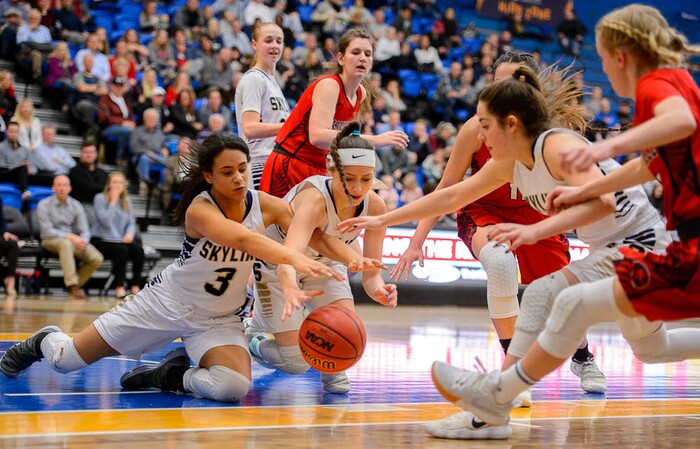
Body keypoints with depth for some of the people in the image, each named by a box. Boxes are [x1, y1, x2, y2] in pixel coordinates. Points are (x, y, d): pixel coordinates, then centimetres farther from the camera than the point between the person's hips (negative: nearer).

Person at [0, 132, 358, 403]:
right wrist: (294, 258, -61)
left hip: (219, 319, 3)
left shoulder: (264, 205, -13)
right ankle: (46, 341, 43)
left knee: (233, 387, -29)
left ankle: (172, 375, 3)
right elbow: (243, 239, -47)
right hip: (168, 303, -3)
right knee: (65, 360, 4)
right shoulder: (198, 210, -28)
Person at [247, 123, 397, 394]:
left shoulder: (375, 207, -23)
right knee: (296, 364, -11)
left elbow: (371, 273, -20)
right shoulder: (314, 199, -40)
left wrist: (378, 289, -45)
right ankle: (250, 340, 22)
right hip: (276, 266, -4)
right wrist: (291, 290, -78)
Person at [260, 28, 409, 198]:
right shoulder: (328, 85, -18)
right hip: (289, 167, -8)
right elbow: (317, 136, -34)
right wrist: (375, 140, -37)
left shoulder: (361, 93, 6)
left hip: (319, 171, 8)